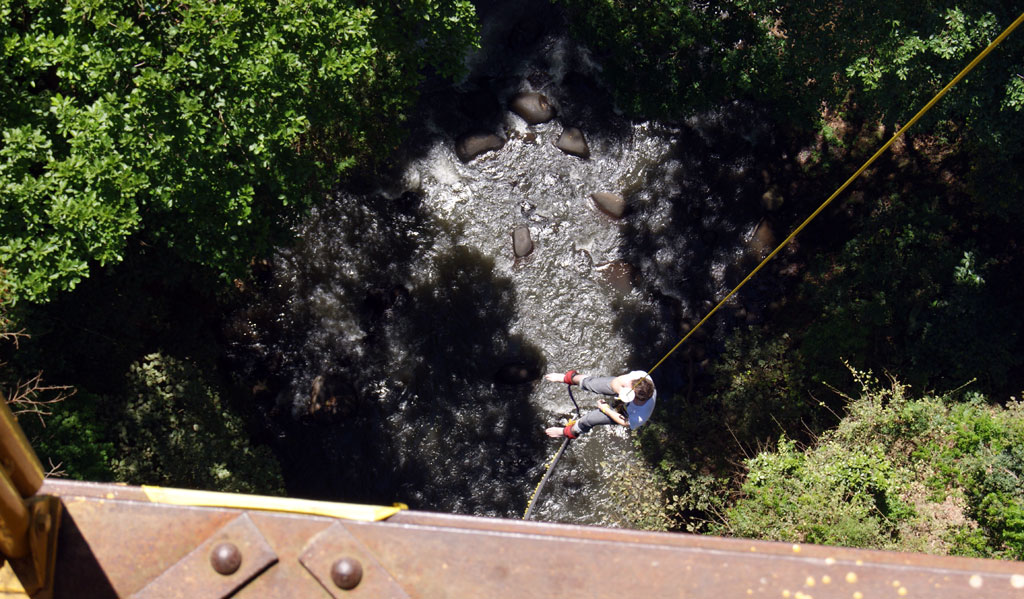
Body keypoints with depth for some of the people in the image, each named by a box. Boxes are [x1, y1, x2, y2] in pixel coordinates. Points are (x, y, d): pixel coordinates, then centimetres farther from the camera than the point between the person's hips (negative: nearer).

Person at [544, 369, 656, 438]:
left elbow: (624, 422, -24)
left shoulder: (640, 417, -46)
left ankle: (571, 431, 41)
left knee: (590, 419, 4)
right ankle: (570, 378, 48)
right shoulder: (640, 375, -42)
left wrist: (605, 409, -14)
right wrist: (622, 391, -45)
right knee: (590, 384, 11)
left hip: (627, 413, -3)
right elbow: (615, 381, -26)